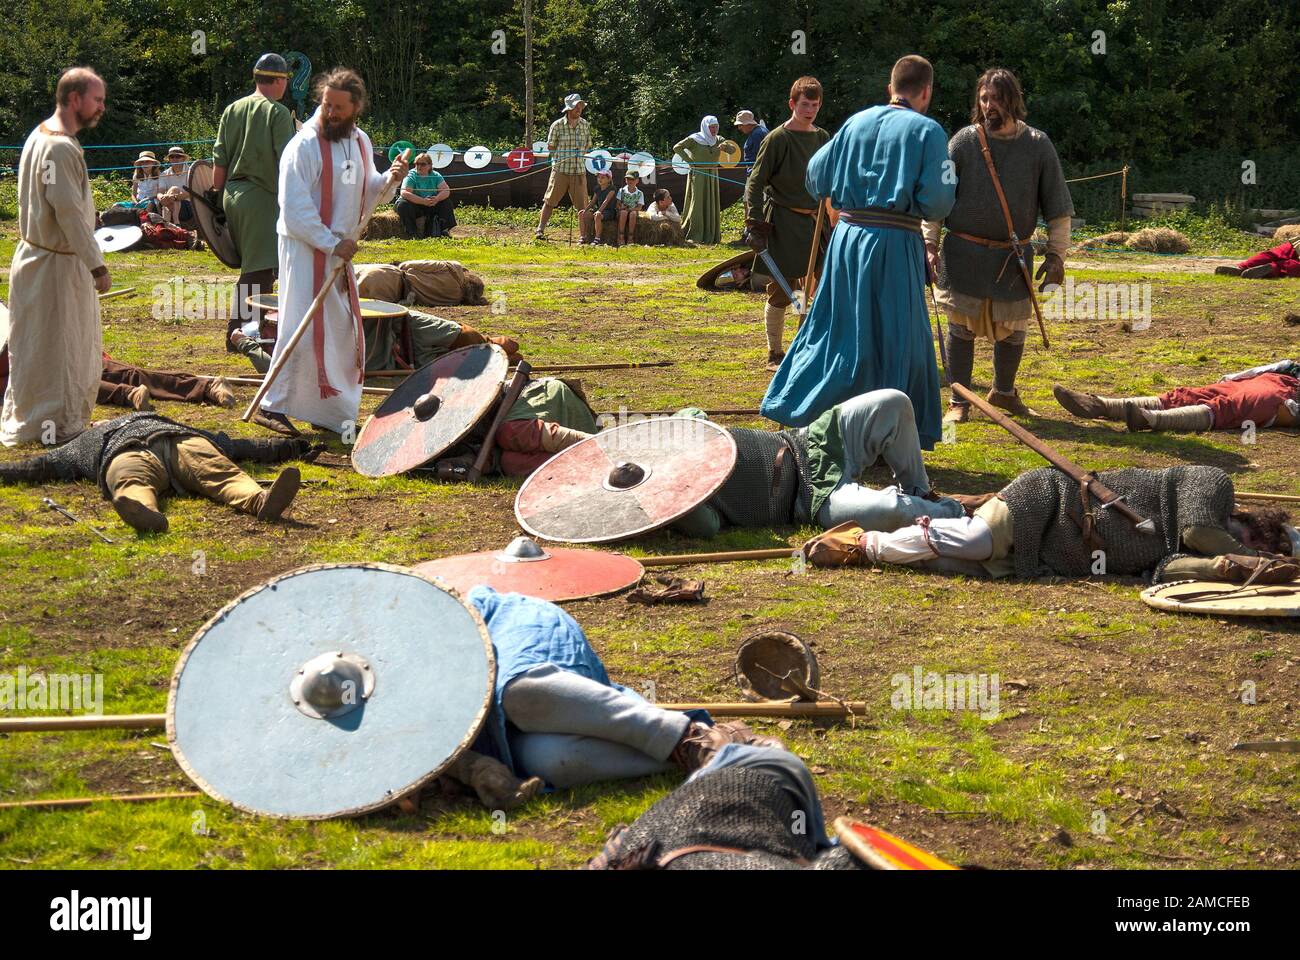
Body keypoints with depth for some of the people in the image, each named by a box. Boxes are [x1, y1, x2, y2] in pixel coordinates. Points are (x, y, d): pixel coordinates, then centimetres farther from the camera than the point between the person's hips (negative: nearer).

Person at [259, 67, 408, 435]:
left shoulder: (361, 142, 7)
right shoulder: (304, 146, -16)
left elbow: (367, 194, 17)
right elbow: (294, 208, -19)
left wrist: (388, 181, -4)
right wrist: (331, 244, -21)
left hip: (340, 249, 8)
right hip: (306, 249, -8)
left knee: (343, 331, 12)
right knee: (303, 330, -10)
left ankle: (333, 410, 22)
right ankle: (275, 404, -2)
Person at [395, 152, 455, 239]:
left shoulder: (435, 176, -3)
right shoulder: (411, 176, -15)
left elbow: (446, 190, -13)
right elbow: (404, 193, -31)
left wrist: (437, 199, -35)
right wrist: (423, 201, -38)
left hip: (431, 206, 4)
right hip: (414, 207, -4)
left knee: (446, 201, -14)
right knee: (403, 204, -33)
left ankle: (444, 230, -9)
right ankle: (412, 233, -25)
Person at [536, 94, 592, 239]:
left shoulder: (585, 125, 7)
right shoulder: (557, 125, -3)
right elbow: (550, 147, 1)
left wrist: (580, 154, -1)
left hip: (579, 171, 3)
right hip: (560, 169, -3)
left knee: (582, 204, 2)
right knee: (549, 201, 1)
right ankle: (540, 230, 9)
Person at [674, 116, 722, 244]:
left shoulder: (717, 140, 8)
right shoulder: (695, 139, -7)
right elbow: (677, 148, -8)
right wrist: (690, 161, -10)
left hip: (712, 176, 5)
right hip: (698, 175, -5)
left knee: (712, 205, 6)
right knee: (697, 204, -8)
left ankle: (711, 236, 11)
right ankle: (693, 236, -7)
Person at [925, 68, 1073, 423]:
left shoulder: (1038, 146, 0)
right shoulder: (963, 142, -4)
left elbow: (1058, 206, 4)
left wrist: (1056, 253, 1)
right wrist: (929, 243, -7)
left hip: (1014, 257, 2)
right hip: (964, 255, -2)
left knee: (1013, 331, 11)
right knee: (961, 327, 2)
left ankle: (1004, 391, 33)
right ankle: (959, 401, 13)